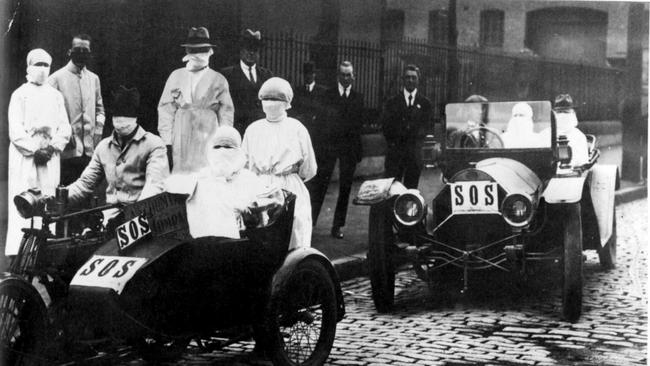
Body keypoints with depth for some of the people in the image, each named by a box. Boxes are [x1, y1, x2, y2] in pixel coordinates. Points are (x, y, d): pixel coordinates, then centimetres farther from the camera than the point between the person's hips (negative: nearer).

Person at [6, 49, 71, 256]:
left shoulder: (55, 96, 14)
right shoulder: (19, 95, 4)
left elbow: (65, 128, 10)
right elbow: (15, 131, -4)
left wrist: (53, 147, -6)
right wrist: (35, 150, -12)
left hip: (50, 158, 3)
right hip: (24, 157, -3)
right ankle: (17, 252, -6)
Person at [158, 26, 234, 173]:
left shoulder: (219, 81, 7)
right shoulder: (176, 76, 10)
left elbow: (226, 115, 7)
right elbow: (165, 110, 8)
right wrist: (167, 143, 0)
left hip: (208, 142, -1)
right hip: (180, 143, 1)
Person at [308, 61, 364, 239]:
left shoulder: (358, 97, 10)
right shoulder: (328, 94, 5)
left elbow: (359, 122, 2)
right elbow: (323, 119, -1)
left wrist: (339, 126, -10)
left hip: (349, 147, 2)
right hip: (329, 144, -2)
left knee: (345, 188, 3)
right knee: (319, 184, -6)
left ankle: (337, 226, 10)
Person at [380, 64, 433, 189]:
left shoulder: (424, 103, 10)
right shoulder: (392, 102, 10)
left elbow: (425, 125, 4)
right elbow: (385, 124, 5)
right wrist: (392, 142, -3)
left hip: (414, 151, 1)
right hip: (395, 150, -1)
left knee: (411, 187, 3)